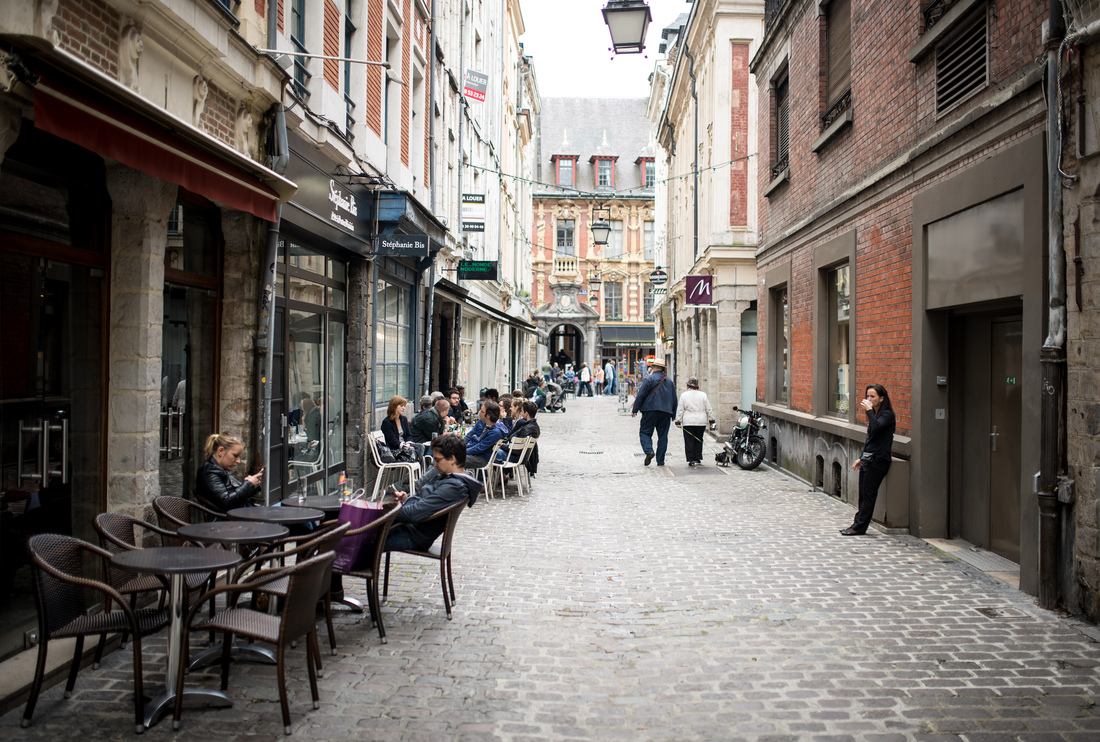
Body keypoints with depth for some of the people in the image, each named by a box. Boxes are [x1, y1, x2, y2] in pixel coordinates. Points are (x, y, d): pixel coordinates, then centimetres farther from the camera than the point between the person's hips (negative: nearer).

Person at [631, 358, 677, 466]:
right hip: (666, 412, 5)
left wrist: (634, 410, -4)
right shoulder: (670, 381, 14)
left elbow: (640, 395, -8)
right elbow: (674, 399, 17)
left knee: (645, 432, 3)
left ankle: (649, 451, -20)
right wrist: (673, 416, 21)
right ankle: (660, 460, 7)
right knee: (663, 436, 7)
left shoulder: (649, 379, -4)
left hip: (651, 410, -5)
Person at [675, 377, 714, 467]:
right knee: (699, 441, 12)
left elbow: (680, 409, -1)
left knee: (689, 441, 1)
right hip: (701, 422, 2)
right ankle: (698, 459, 13)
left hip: (688, 422, -2)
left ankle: (691, 460, -4)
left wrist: (678, 420, 4)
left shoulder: (684, 395, -1)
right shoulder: (703, 395, 3)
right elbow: (708, 409, 6)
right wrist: (711, 418, 14)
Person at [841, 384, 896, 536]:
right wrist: (861, 458, 23)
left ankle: (859, 527, 0)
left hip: (878, 460, -9)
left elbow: (876, 427, -30)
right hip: (867, 459, 9)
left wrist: (869, 410, -21)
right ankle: (858, 525, 12)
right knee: (863, 495, 8)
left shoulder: (887, 415, -9)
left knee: (868, 494, -4)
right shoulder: (875, 414, 16)